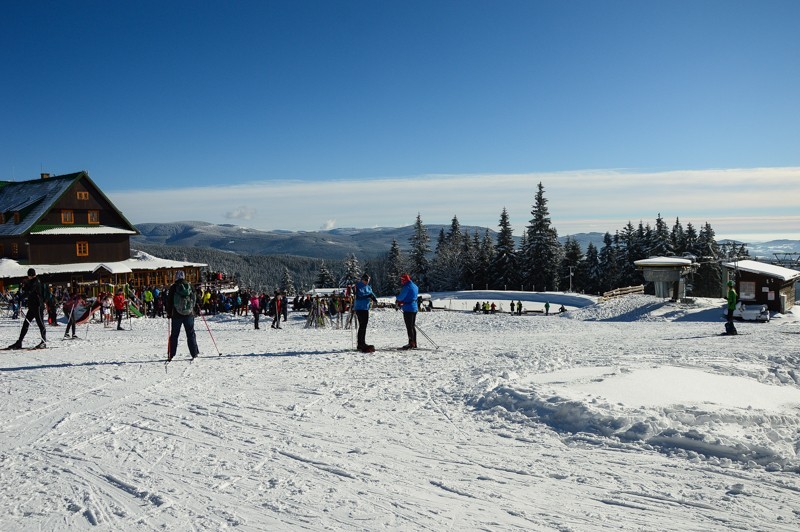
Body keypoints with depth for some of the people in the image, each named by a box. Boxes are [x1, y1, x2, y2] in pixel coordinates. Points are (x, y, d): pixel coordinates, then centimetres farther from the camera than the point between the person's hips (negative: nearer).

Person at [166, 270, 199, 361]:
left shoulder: (173, 287, -6)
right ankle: (194, 354, 5)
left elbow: (169, 301, -2)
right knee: (191, 334, 7)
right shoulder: (190, 286, 0)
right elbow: (195, 299, 7)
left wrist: (169, 313, 7)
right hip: (189, 314, 1)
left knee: (174, 335, 8)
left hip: (176, 315, -1)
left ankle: (171, 355, 8)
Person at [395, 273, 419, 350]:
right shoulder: (415, 286, 14)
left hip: (408, 309, -9)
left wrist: (398, 301, 11)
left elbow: (400, 297, -11)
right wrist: (401, 302, 15)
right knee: (413, 326, 14)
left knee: (409, 327, -5)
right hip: (414, 308, 9)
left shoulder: (407, 287, -15)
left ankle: (411, 344, -4)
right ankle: (414, 344, 18)